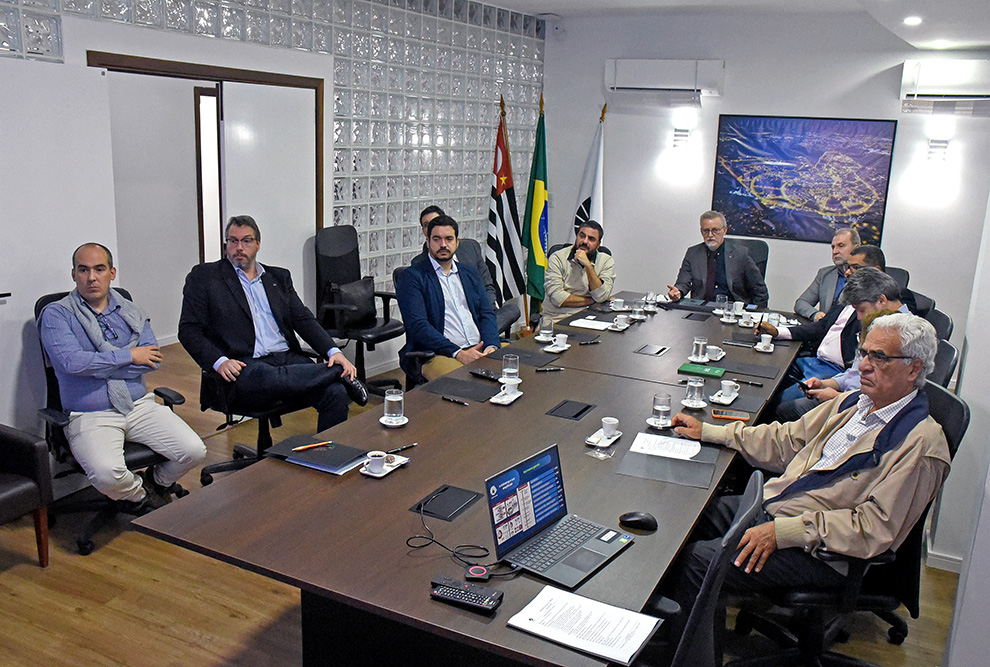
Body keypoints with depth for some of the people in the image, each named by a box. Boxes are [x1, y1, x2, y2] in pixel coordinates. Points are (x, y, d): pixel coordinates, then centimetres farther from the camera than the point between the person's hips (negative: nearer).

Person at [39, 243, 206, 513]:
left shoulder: (130, 312, 14)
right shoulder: (56, 314, 2)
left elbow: (153, 358, -2)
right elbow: (71, 362, -16)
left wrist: (95, 366, -9)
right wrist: (128, 355, -8)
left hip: (140, 406, 4)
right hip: (90, 416, -3)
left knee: (194, 451, -14)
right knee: (107, 474, -31)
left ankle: (157, 482, 19)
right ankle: (140, 496, 5)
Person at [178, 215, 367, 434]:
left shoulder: (279, 277, 22)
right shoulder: (204, 277, 12)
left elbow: (303, 318, 15)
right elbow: (189, 330, 5)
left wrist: (333, 351, -3)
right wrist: (219, 361, -14)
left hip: (289, 359, 3)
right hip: (245, 367, -3)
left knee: (336, 393, -25)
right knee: (269, 379, -39)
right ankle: (338, 371, -18)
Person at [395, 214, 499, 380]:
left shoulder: (470, 273, 22)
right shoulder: (411, 277, 3)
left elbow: (487, 314, 15)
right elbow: (418, 325, -8)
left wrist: (492, 346, -7)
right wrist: (458, 353, -19)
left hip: (479, 348, 6)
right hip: (437, 354, -6)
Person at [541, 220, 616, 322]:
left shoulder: (606, 261, 6)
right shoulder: (557, 258, 1)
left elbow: (601, 297, -8)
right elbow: (557, 297, -10)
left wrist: (588, 265, -14)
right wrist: (592, 300, -5)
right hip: (556, 318, -2)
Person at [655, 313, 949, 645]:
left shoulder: (922, 442, -17)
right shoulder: (853, 402, 9)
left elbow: (875, 528, -23)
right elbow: (788, 440, 17)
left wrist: (782, 531, -26)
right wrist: (707, 431, 13)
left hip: (818, 551, -8)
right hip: (773, 504, 9)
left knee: (695, 561, -19)